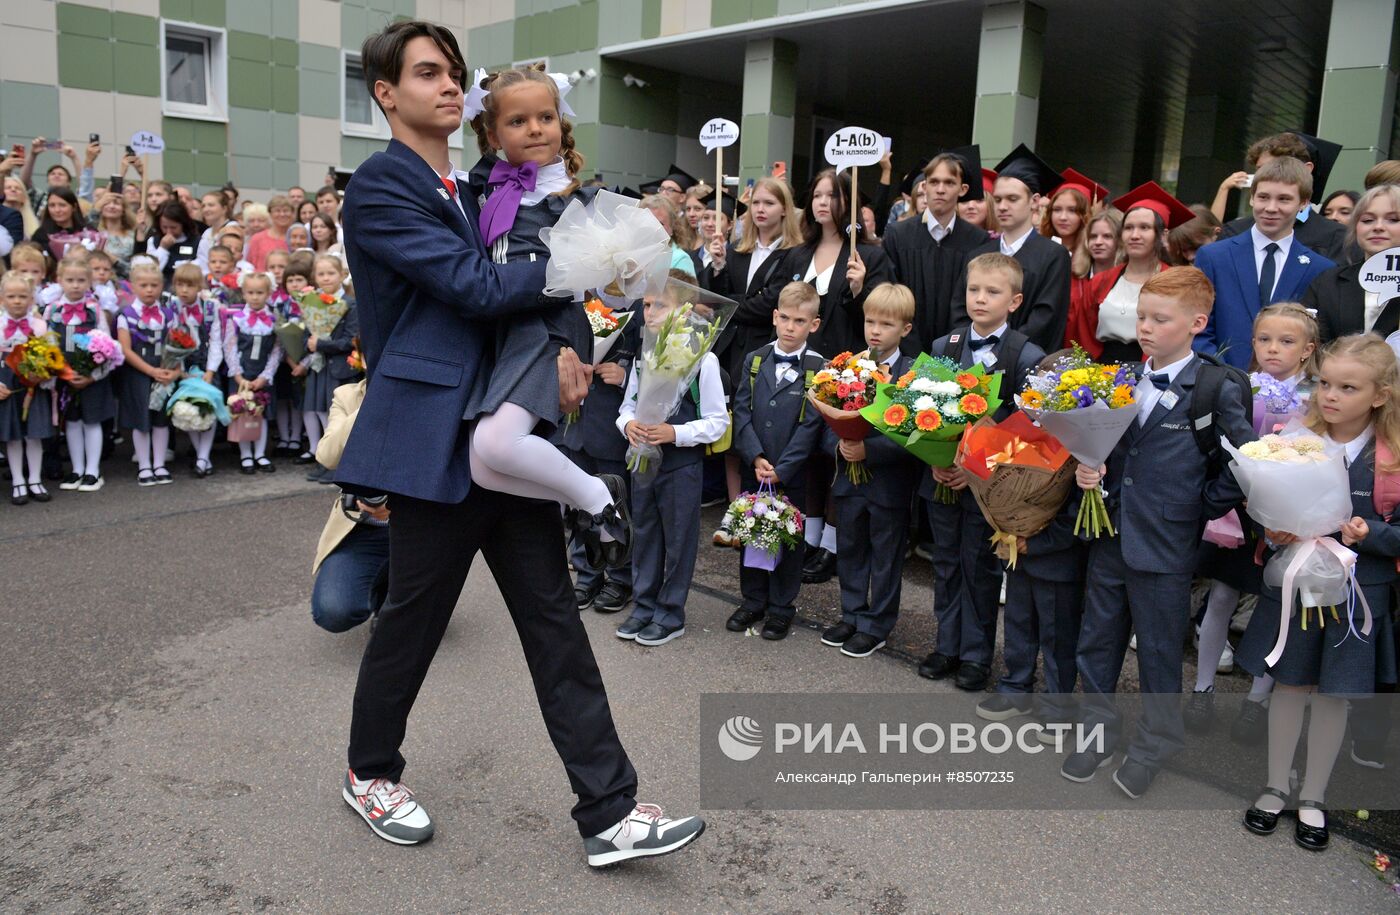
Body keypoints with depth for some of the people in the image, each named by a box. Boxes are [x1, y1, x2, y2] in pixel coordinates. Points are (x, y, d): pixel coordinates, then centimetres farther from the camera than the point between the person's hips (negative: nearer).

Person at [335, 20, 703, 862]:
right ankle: (371, 772, 36)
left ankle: (610, 810, 11)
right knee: (413, 619, 9)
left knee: (555, 619, 5)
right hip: (435, 439, -7)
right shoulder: (379, 188, -8)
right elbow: (474, 285, -18)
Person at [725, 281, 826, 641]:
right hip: (753, 469, 3)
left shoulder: (818, 369, -6)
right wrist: (756, 459, -11)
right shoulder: (755, 360, 5)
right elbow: (742, 411, 1)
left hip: (791, 473, -3)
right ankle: (753, 600, 28)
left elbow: (810, 425, -10)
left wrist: (780, 469, -14)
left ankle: (782, 607, 23)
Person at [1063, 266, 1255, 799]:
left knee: (1158, 651, 12)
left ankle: (1155, 743, 33)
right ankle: (1099, 731, 36)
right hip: (1110, 536, 5)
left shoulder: (1218, 390, -12)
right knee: (1097, 641, 16)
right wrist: (1089, 470, -5)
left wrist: (1203, 507, -8)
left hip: (1165, 547, -5)